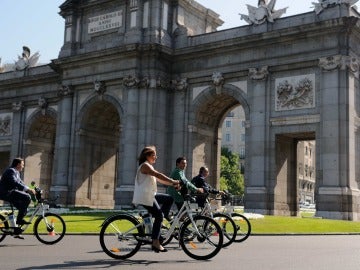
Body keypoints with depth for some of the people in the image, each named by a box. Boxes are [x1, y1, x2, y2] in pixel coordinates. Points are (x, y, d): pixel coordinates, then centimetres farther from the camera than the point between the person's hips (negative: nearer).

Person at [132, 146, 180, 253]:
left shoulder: (149, 167, 20)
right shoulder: (145, 166, -11)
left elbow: (160, 179, 16)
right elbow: (158, 175, -23)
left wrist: (172, 183, 5)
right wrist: (173, 181, -25)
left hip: (150, 195, 10)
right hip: (144, 197, -10)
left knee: (169, 199, 8)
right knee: (159, 215, -12)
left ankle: (160, 221, 5)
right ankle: (156, 242, -8)